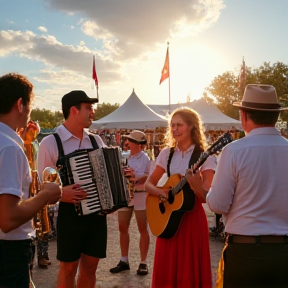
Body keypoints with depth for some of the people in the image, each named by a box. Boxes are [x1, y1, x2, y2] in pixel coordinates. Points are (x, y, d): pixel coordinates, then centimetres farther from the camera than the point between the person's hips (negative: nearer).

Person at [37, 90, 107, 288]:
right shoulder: (50, 142, -9)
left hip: (97, 212, 5)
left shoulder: (96, 140, 7)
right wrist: (60, 193, -26)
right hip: (71, 213, -5)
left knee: (90, 266, 14)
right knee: (69, 267, 8)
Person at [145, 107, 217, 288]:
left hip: (192, 217, -4)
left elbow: (207, 197, -13)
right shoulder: (166, 154, 6)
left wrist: (196, 185, -34)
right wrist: (159, 191, -13)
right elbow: (148, 184, 8)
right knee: (167, 270, 10)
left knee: (190, 271, 5)